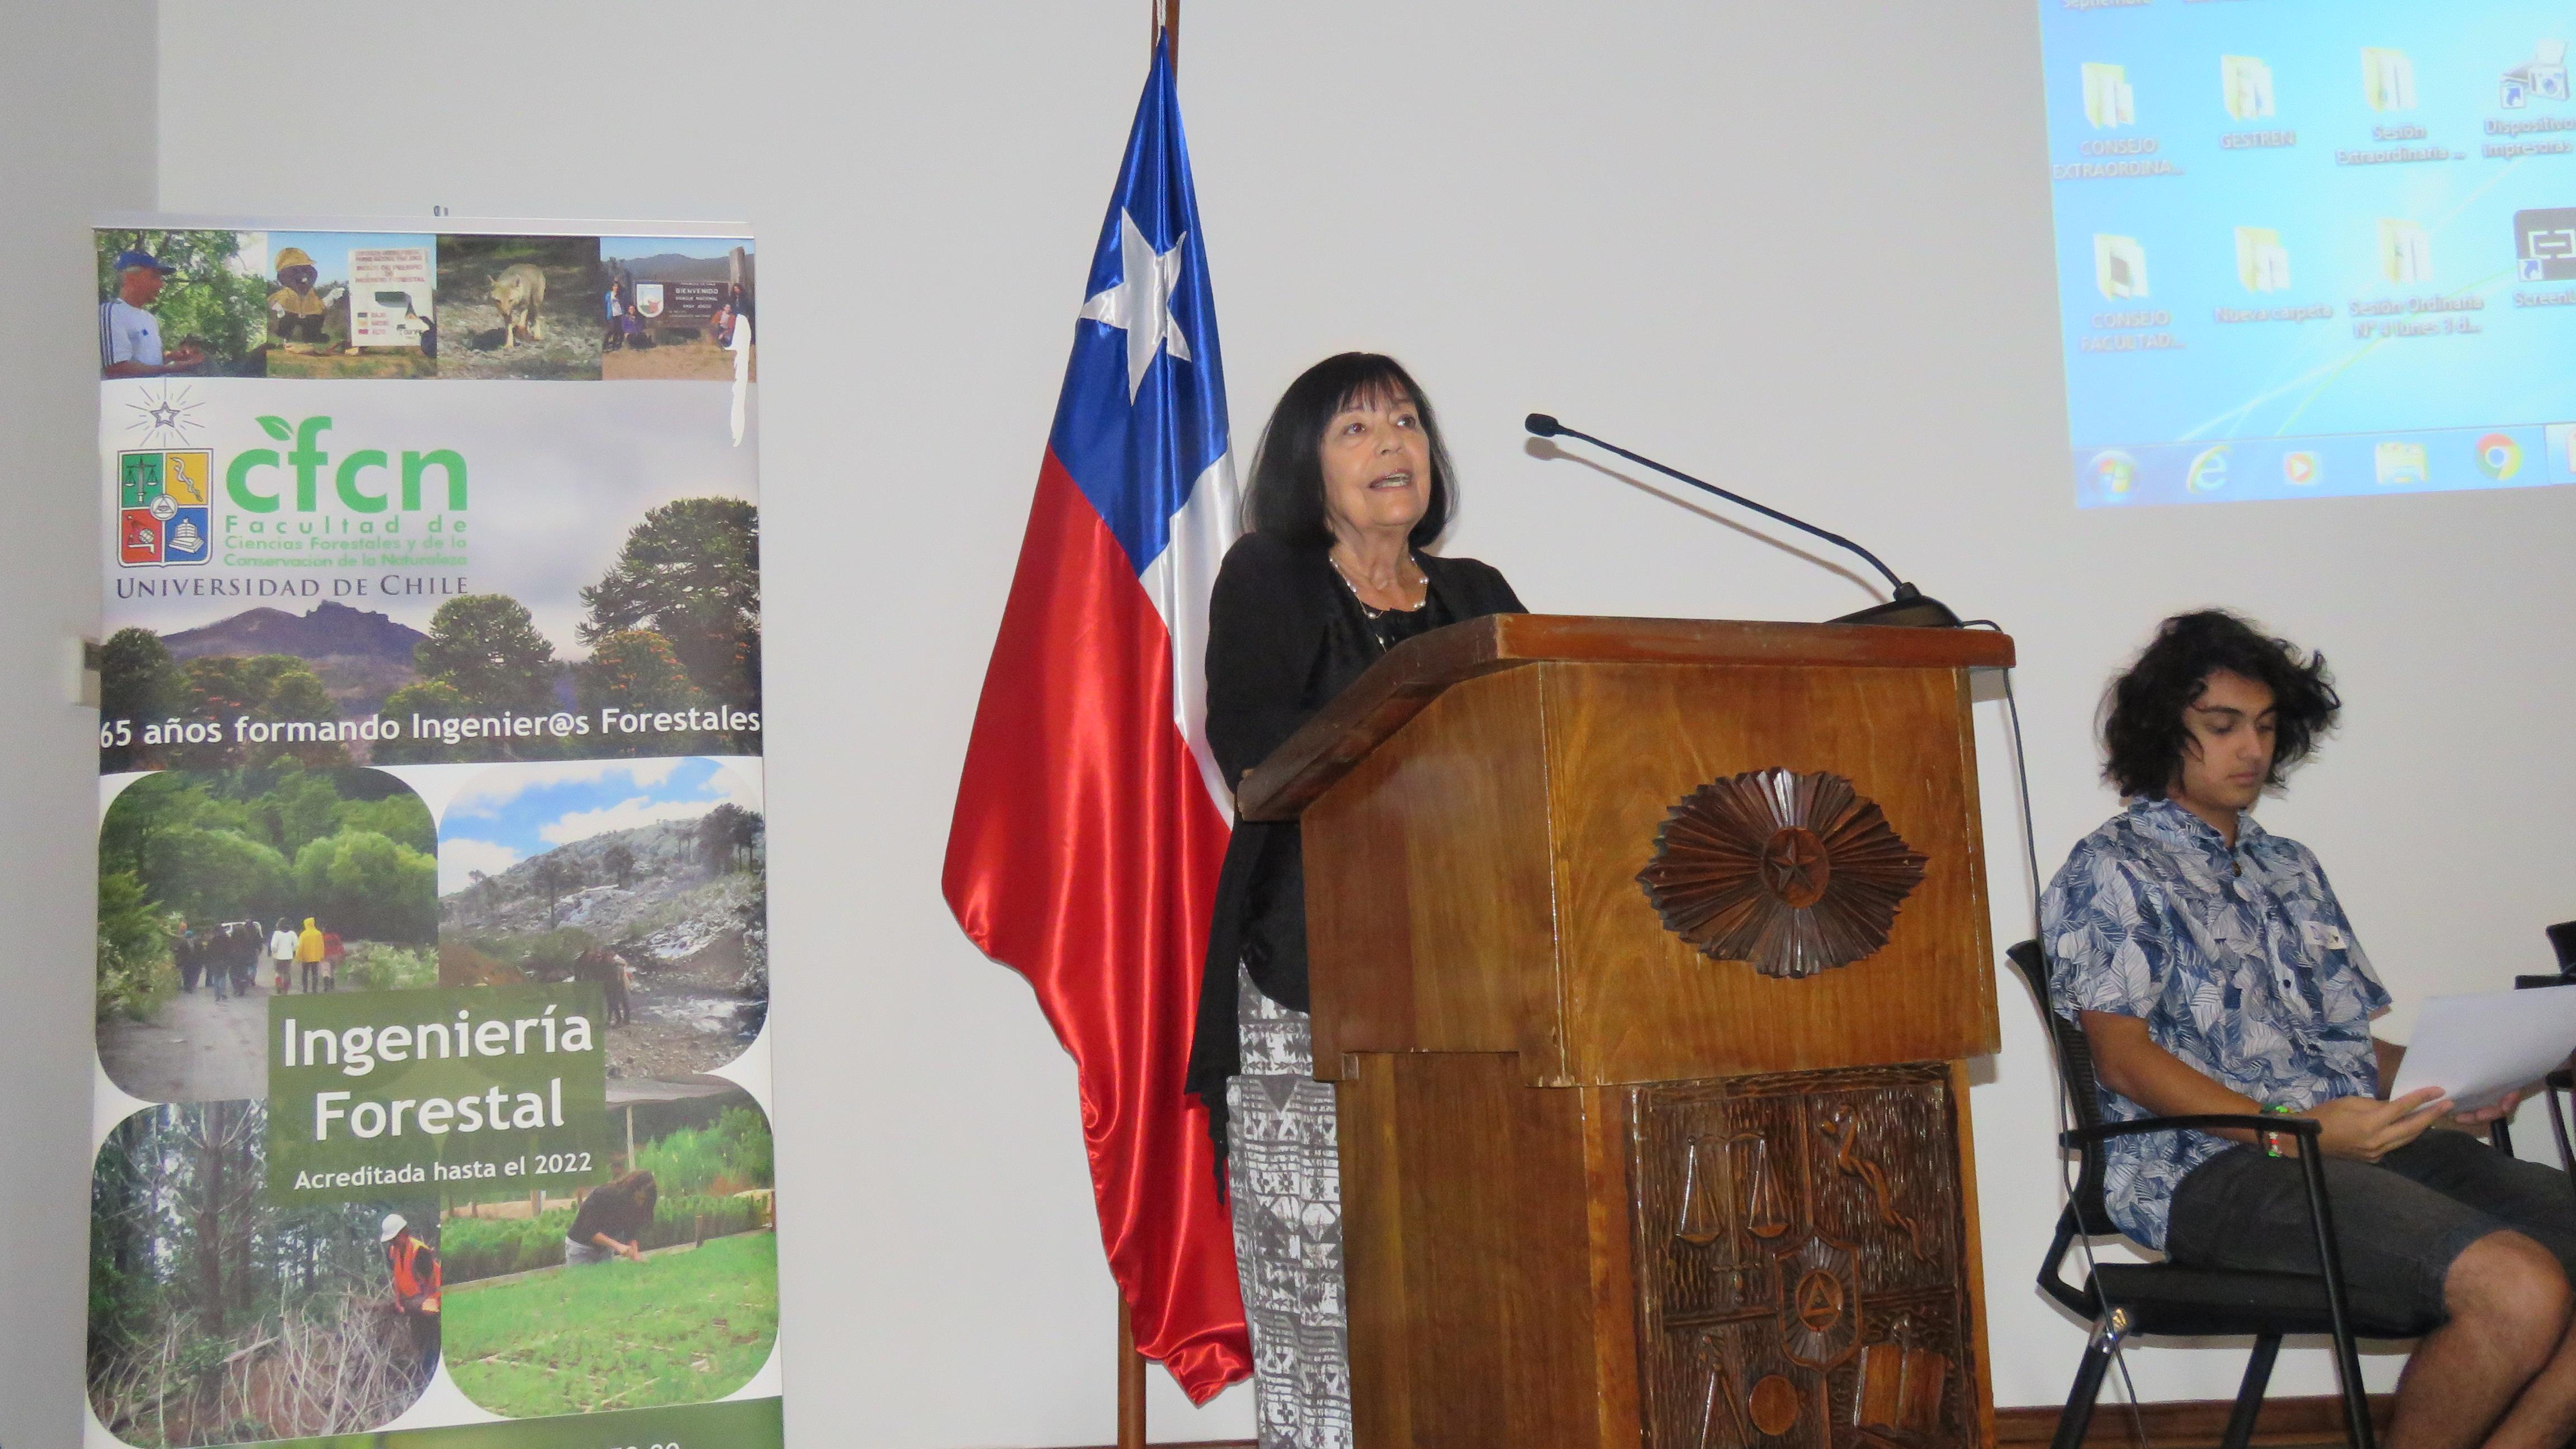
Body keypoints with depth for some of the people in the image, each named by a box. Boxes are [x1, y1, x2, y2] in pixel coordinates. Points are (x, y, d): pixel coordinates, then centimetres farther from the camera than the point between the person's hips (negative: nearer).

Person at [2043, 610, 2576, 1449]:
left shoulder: (2292, 869, 27)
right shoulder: (2112, 871, 4)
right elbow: (2126, 1060, -7)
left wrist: (2450, 1087, 1)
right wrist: (2293, 1131, -19)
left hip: (2371, 1144, 8)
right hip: (2214, 1170, -8)